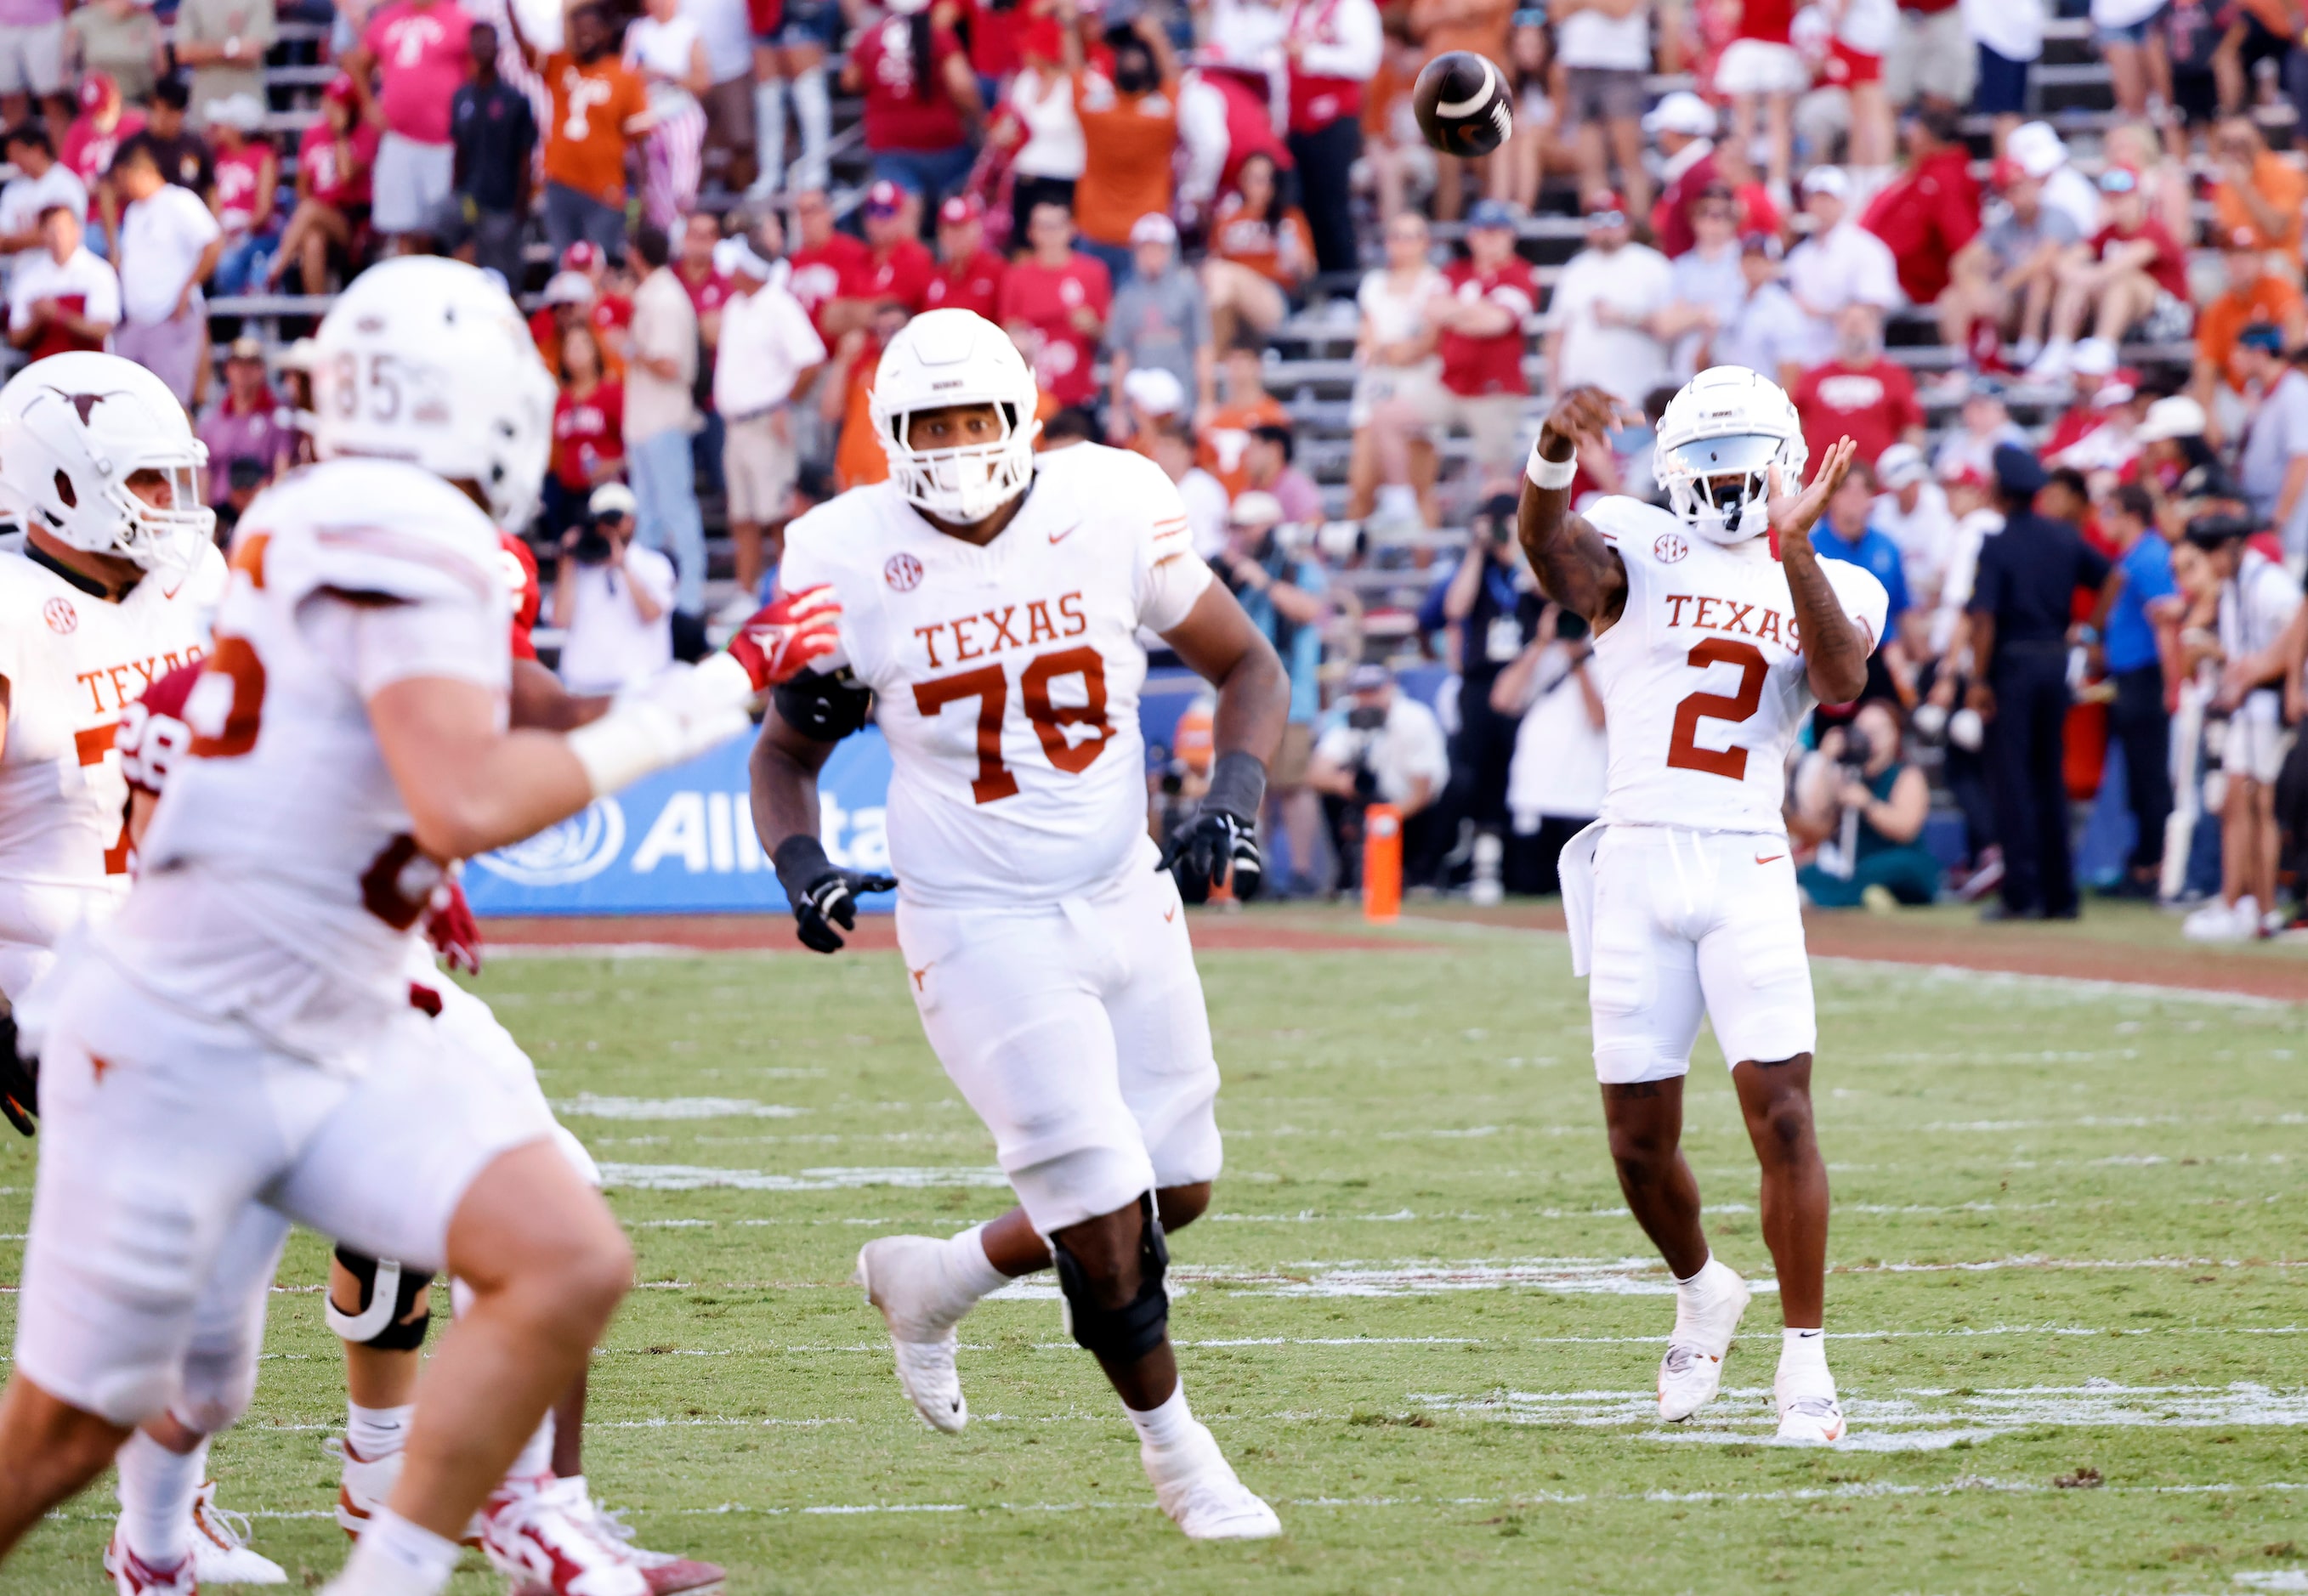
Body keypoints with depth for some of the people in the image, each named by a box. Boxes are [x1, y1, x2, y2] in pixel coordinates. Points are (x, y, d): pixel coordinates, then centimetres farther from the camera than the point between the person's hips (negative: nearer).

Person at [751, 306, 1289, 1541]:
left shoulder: (1109, 508, -7)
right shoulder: (851, 562, -10)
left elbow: (1247, 666, 5)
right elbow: (786, 753, 3)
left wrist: (1232, 799, -12)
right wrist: (801, 869, -16)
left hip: (1125, 897, 4)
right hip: (981, 926, -4)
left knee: (1175, 1195, 10)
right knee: (1108, 1226, -7)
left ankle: (931, 1281, 34)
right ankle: (1175, 1451, 18)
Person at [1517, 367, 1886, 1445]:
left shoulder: (1825, 587, 11)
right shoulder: (1640, 551, 5)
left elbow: (1840, 684, -11)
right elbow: (1556, 556, -19)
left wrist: (1794, 549, -23)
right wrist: (1552, 459, -41)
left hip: (1747, 869, 0)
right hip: (1637, 861, 0)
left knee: (1781, 1111, -12)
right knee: (1639, 1140, 5)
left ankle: (1804, 1358, -6)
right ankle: (1702, 1292, 34)